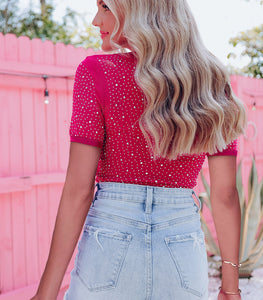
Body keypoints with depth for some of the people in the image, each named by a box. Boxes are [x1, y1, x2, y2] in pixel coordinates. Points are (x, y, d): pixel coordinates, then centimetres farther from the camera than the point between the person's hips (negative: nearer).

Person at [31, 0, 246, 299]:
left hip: (110, 249, -3)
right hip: (185, 253, 3)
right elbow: (225, 195, 1)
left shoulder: (96, 72, -9)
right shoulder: (212, 83, 2)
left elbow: (78, 189, -13)